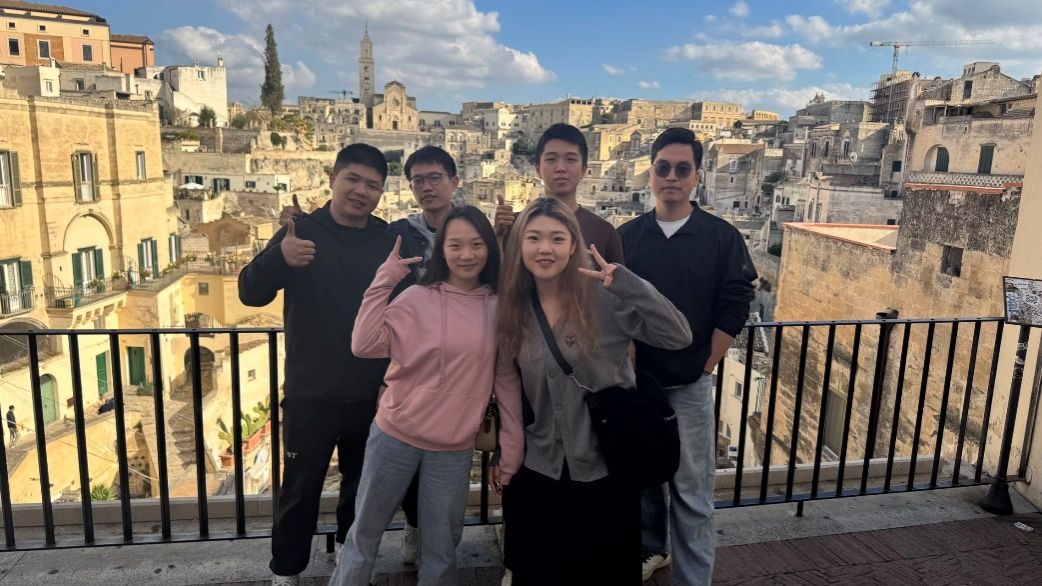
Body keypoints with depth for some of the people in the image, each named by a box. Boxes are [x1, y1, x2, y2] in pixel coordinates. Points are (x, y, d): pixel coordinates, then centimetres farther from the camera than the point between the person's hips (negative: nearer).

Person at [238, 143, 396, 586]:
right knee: (300, 491, 10)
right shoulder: (303, 232, -6)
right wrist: (279, 257, -36)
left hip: (372, 397, 3)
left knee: (362, 489, 19)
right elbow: (250, 294, -15)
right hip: (311, 396, -2)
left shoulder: (390, 241, 0)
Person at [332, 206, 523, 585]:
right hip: (395, 437, -1)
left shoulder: (499, 307, -1)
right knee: (365, 534, 15)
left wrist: (512, 445, 5)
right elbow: (364, 345, -17)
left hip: (455, 449, 1)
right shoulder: (417, 298, -7)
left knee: (441, 550, 15)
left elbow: (507, 379, 5)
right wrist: (383, 281, -18)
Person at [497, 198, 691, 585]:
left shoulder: (605, 298, -14)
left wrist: (628, 284, -33)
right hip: (537, 469, 3)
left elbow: (678, 337, -23)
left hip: (605, 467, -3)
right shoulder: (515, 309, -1)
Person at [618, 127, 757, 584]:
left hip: (690, 385, -2)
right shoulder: (626, 236, 2)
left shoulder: (723, 238, -3)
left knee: (692, 490, 3)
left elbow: (732, 311, -4)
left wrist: (703, 369, -5)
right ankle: (650, 549, 39)